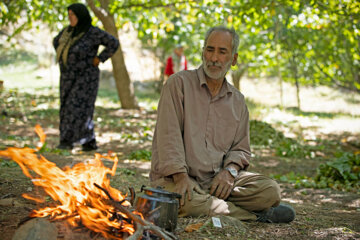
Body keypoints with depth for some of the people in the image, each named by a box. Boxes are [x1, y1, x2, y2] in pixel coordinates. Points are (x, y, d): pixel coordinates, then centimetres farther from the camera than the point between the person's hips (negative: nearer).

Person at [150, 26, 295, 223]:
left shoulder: (237, 101, 14)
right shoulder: (179, 83, -2)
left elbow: (241, 149, 16)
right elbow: (169, 135, -12)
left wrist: (229, 170, -7)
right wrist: (180, 176, -24)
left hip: (217, 178, 4)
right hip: (174, 177, -4)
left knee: (270, 190, -16)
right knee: (186, 202, -38)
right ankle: (257, 215, -18)